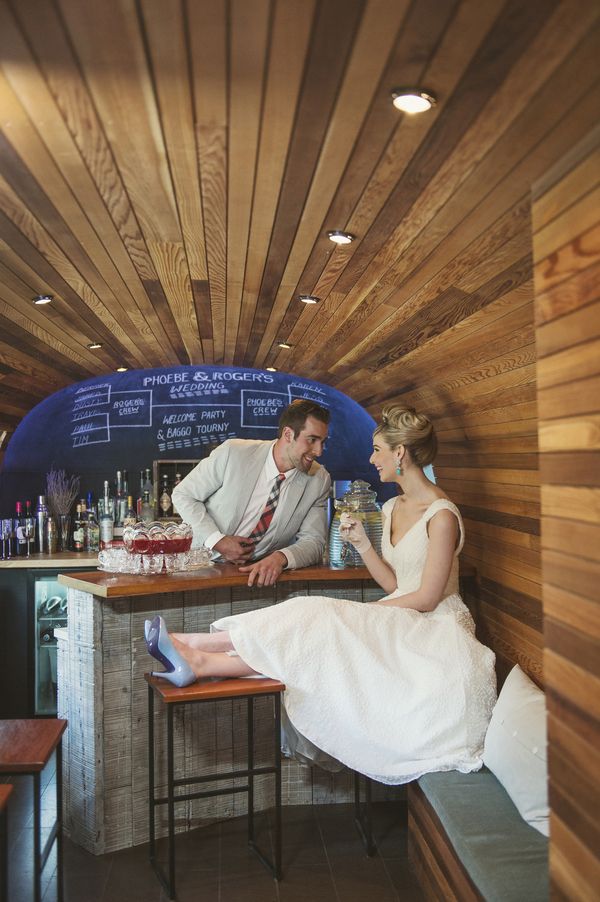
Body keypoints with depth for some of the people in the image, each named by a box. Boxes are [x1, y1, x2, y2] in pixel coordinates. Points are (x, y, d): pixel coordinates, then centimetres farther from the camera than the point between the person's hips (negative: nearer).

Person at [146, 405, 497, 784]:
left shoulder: (441, 515, -16)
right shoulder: (392, 508, 11)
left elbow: (426, 598, -15)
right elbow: (395, 585, 10)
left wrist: (360, 612, -10)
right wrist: (363, 543, -3)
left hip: (437, 627, -7)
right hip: (404, 621, 7)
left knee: (323, 629, -24)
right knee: (317, 622, -17)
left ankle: (200, 660, -25)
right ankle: (195, 654, -23)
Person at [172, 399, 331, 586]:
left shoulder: (319, 480, -7)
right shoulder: (232, 452, -14)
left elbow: (314, 541, -6)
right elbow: (182, 495, -4)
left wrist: (280, 558, -27)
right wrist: (217, 541, -15)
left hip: (263, 573, 3)